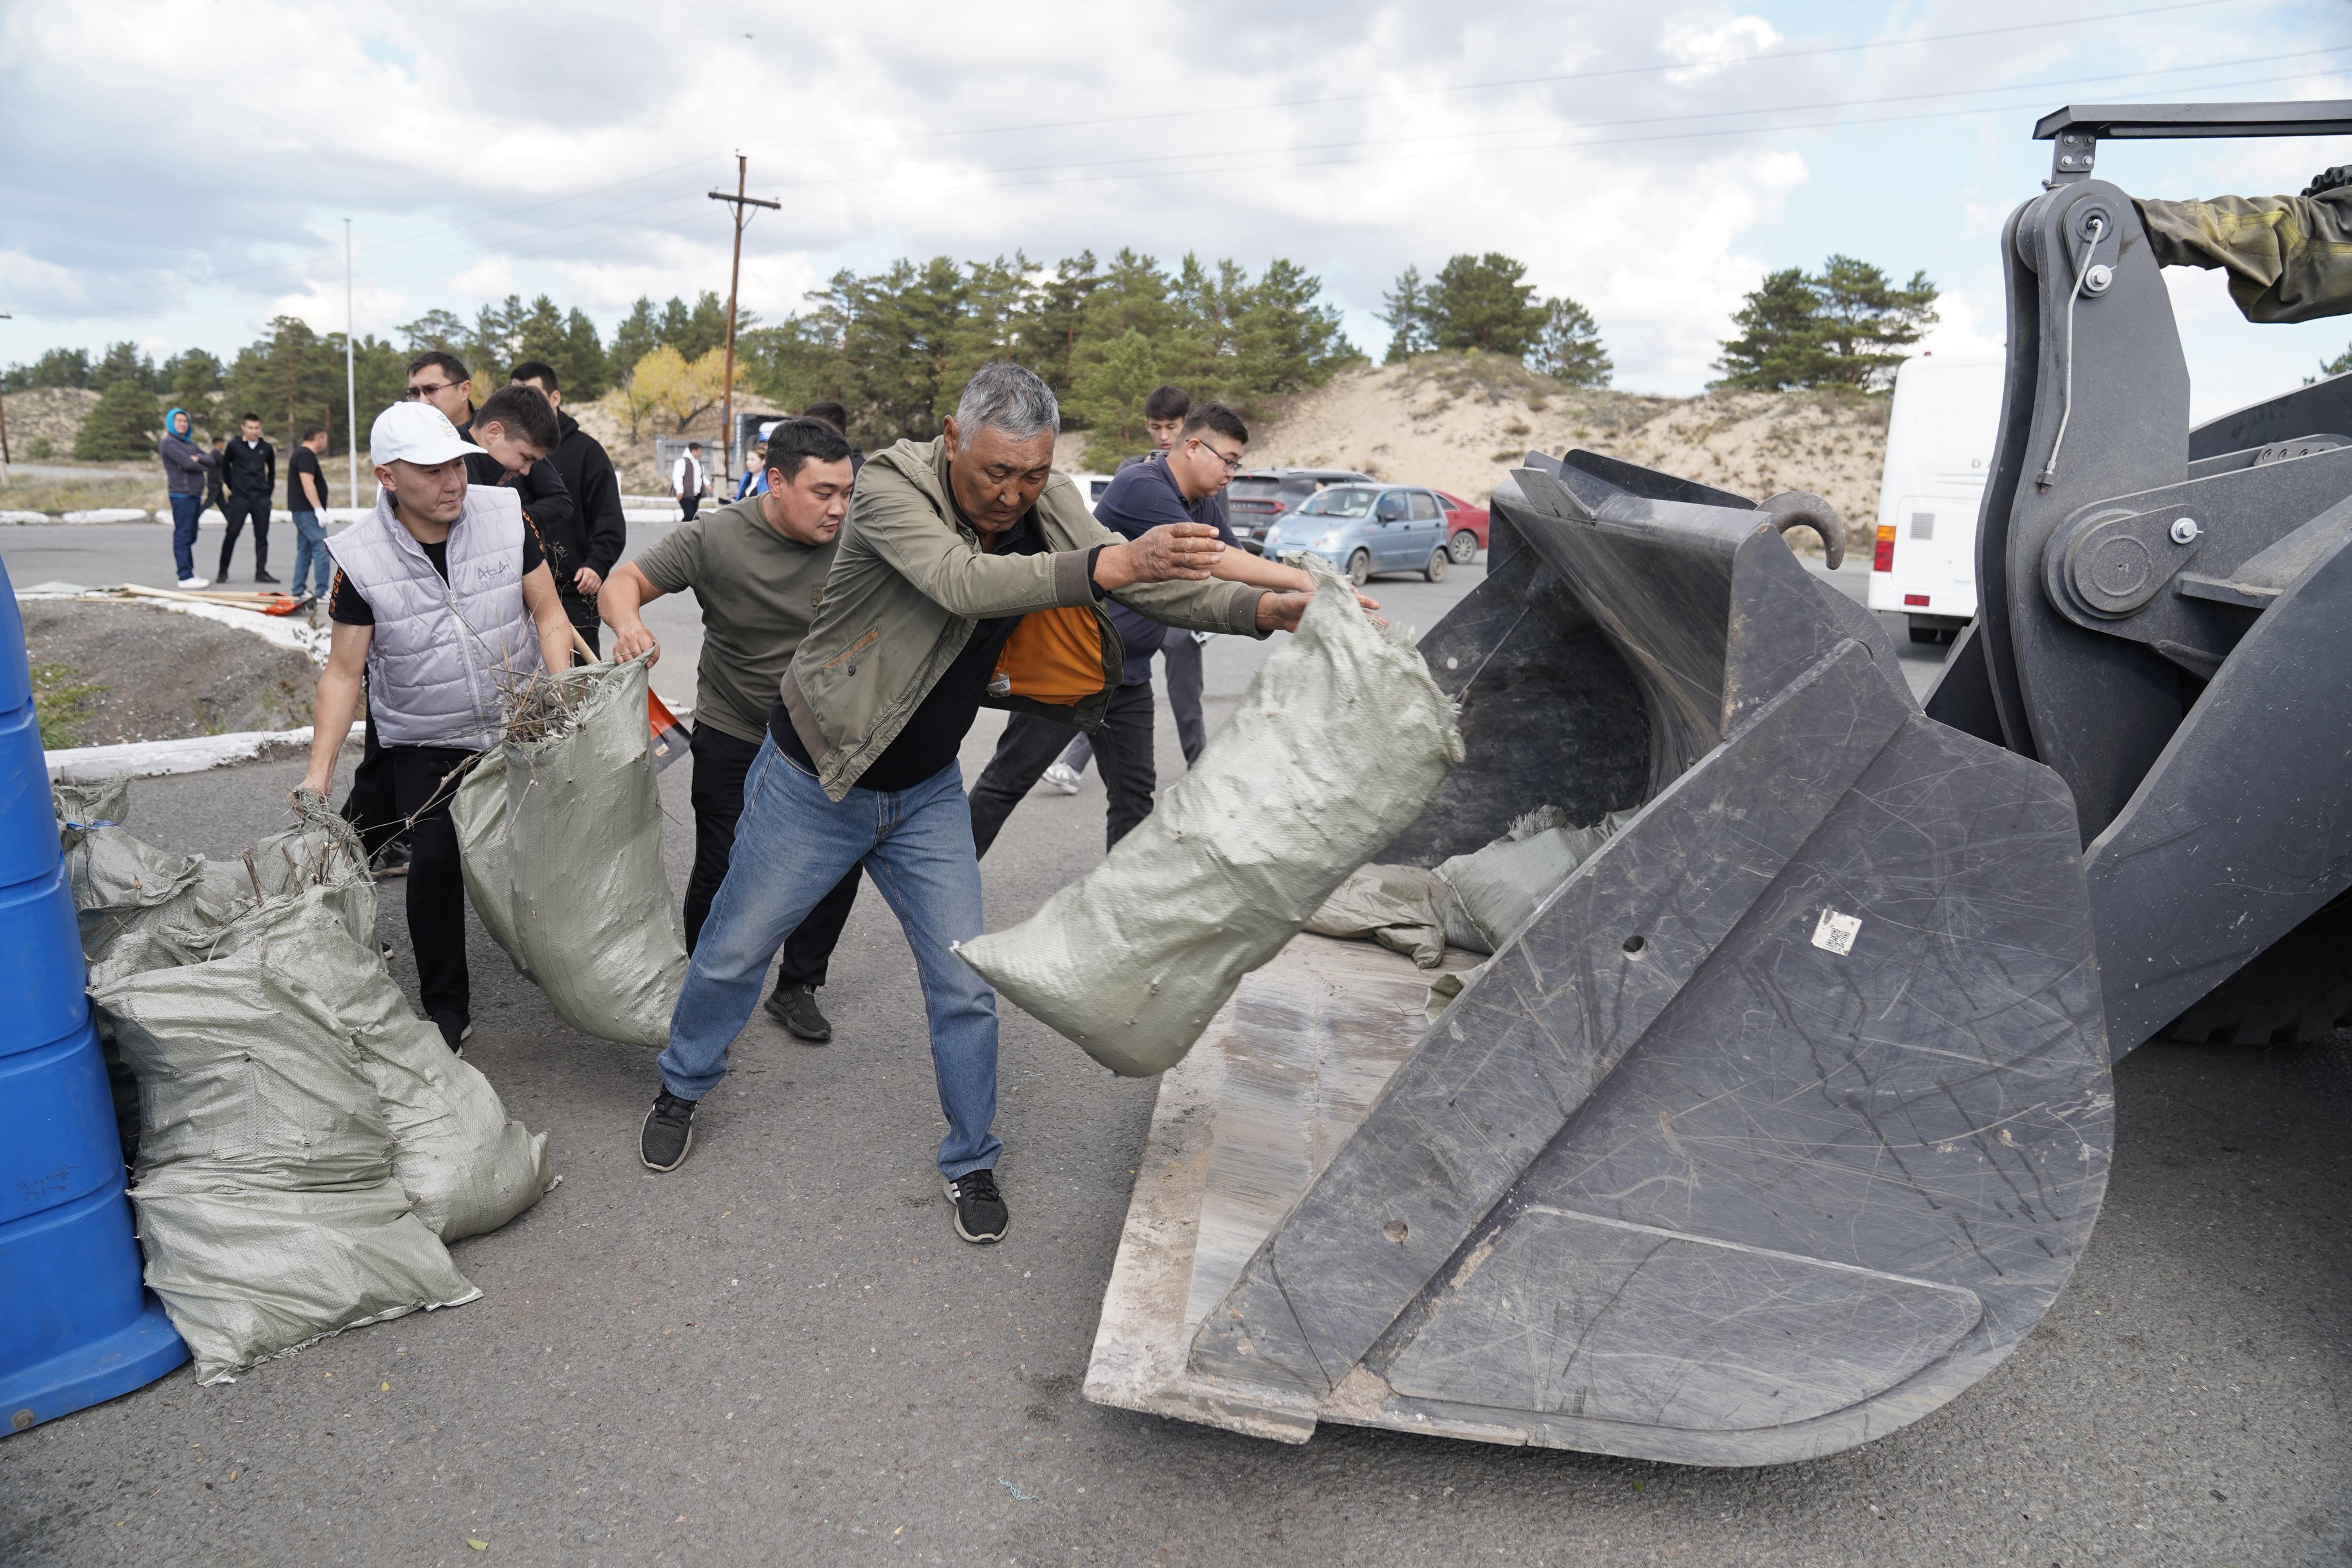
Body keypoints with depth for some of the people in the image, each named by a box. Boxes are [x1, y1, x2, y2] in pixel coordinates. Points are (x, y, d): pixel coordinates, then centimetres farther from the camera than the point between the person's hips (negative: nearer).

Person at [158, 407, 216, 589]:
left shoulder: (190, 443, 20)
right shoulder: (169, 443, -5)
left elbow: (212, 461, 7)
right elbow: (187, 464, -16)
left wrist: (199, 459, -13)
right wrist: (206, 466, 2)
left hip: (195, 495, 8)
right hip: (181, 494, -8)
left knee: (190, 536, 11)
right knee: (183, 536, -9)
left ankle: (188, 573, 16)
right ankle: (185, 577, -10)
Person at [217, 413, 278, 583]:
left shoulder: (267, 448, 7)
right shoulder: (234, 446, 0)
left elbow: (271, 470, 17)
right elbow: (225, 466, 10)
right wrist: (232, 487, 6)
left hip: (262, 499, 2)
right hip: (240, 498, -2)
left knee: (262, 536, 2)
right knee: (232, 534, -4)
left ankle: (261, 572, 7)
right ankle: (223, 571, 5)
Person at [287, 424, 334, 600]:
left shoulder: (300, 453, 20)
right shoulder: (307, 455, -13)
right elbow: (307, 483, -22)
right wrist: (319, 509, -24)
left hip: (302, 511, 11)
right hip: (307, 511, -11)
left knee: (304, 551, 13)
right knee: (322, 549, -11)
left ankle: (299, 590, 16)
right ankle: (322, 592, -13)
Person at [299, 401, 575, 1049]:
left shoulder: (505, 515, -11)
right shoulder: (360, 557, -14)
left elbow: (548, 613, -3)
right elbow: (343, 671, -9)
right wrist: (319, 771, -17)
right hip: (426, 742, -1)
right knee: (435, 862, -6)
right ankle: (446, 1009, 12)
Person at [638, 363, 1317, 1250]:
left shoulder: (1046, 507, -8)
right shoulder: (891, 489, -25)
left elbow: (1152, 580, -13)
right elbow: (962, 582, -43)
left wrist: (1266, 608, -30)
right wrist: (1104, 568, -55)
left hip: (926, 793, 4)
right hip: (814, 780, -3)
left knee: (965, 986, 3)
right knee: (735, 952, 14)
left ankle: (971, 1163, 24)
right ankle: (683, 1088, 43)